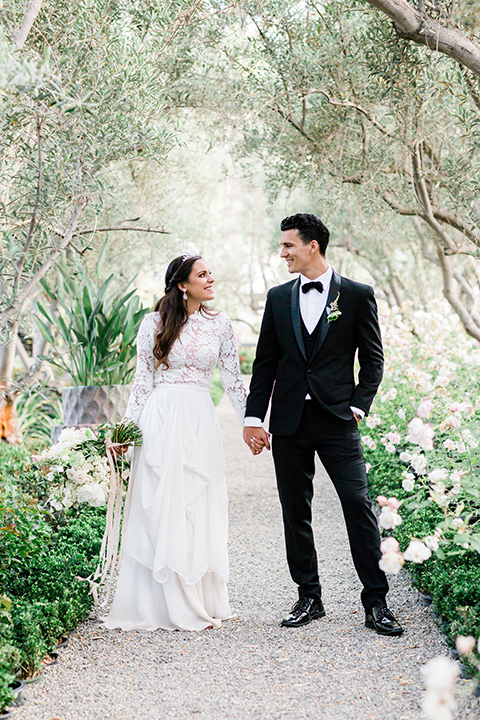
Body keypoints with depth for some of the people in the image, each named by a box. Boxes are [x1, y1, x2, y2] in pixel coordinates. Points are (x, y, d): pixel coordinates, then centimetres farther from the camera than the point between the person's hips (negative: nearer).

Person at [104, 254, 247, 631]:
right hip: (162, 419, -2)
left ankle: (202, 602, 13)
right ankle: (174, 606, 4)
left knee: (201, 511, 4)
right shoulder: (155, 323, 2)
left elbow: (233, 379, 12)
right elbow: (143, 379, 4)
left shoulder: (220, 324, 8)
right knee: (163, 509, -2)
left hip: (202, 423, 3)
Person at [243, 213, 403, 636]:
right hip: (289, 422, 3)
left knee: (359, 505, -7)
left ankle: (376, 603, 1)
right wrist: (254, 417, 6)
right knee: (295, 511, 6)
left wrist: (357, 407, -6)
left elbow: (373, 360, 4)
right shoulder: (278, 297, 11)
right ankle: (309, 598, 18)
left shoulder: (357, 296, 2)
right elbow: (265, 362, 12)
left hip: (337, 419, -3)